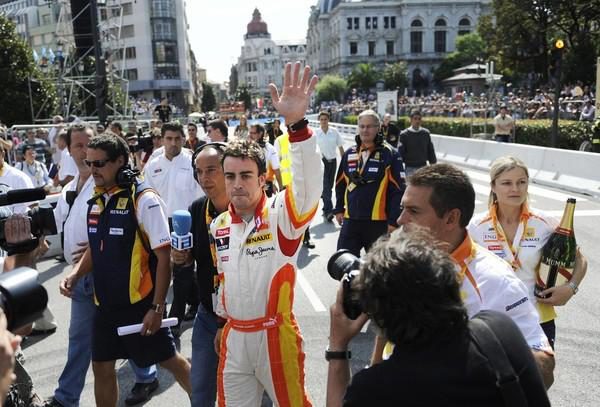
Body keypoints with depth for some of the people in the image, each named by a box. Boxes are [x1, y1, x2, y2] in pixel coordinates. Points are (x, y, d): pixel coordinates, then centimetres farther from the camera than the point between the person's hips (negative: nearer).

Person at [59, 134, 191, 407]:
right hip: (105, 303, 7)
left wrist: (157, 307, -17)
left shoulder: (144, 200, -15)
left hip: (141, 303, -7)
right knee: (102, 366, 14)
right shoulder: (96, 201, 6)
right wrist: (75, 274, 0)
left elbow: (163, 257, -16)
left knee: (168, 359, 6)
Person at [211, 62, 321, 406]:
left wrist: (297, 124, -47)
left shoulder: (281, 214, -15)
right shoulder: (220, 225, 3)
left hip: (275, 336, -5)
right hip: (233, 338, 5)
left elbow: (309, 184, -35)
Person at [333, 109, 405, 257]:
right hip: (351, 219, 4)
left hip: (379, 222, -3)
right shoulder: (349, 153, 7)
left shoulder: (390, 154, -7)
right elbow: (341, 184, 17)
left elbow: (398, 190, -10)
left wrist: (393, 221, -12)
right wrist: (339, 209, 15)